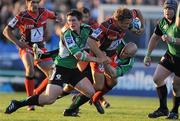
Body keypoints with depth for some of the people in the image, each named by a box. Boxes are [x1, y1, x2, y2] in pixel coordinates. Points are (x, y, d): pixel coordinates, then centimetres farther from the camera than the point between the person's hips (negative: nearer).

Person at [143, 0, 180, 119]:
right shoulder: (162, 22, -2)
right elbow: (155, 38, 14)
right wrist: (148, 55, 15)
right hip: (170, 55, 7)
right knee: (157, 78, -3)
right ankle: (163, 108, 9)